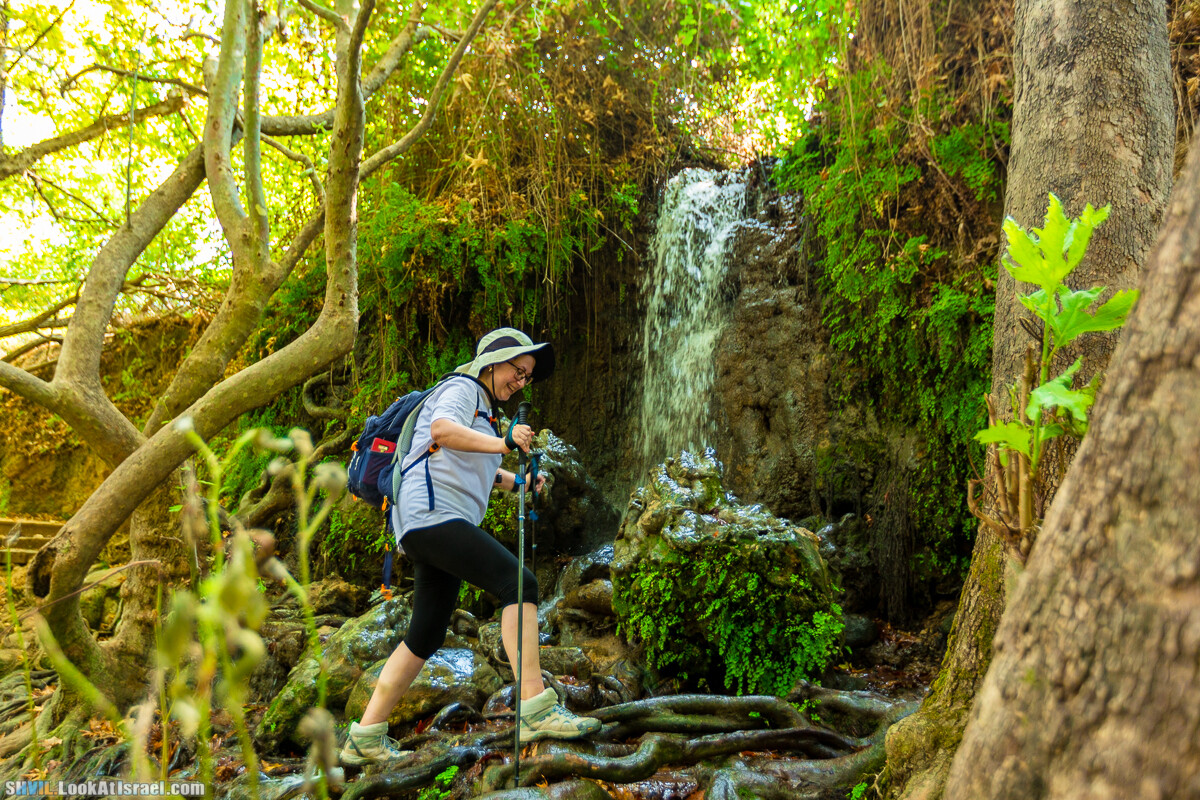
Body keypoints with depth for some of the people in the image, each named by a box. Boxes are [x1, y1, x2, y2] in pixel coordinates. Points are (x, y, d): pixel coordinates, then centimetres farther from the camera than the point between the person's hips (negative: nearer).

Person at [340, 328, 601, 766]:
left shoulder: (484, 409, 27)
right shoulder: (462, 389, -1)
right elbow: (442, 430, -24)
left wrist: (517, 481, 23)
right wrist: (502, 442, -36)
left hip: (442, 524, 11)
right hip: (430, 513, -11)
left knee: (425, 637, 11)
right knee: (519, 582, -22)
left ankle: (364, 739, 17)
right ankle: (535, 707, -28)